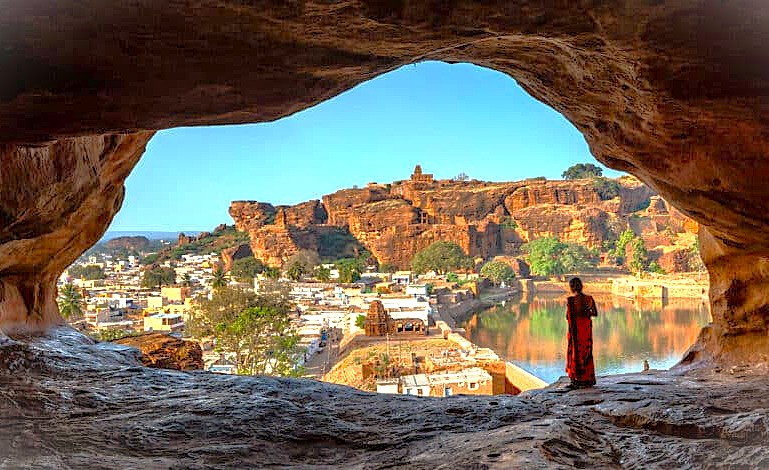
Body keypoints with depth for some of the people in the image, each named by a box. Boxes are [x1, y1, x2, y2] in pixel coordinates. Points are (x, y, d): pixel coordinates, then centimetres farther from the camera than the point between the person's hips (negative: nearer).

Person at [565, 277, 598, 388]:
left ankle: (577, 380, 8)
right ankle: (588, 379, 20)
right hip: (587, 327, 4)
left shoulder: (570, 300, -15)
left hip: (575, 328, -4)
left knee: (575, 352, 6)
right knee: (587, 351, 15)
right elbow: (595, 313, 3)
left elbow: (568, 317, -13)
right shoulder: (589, 298, -2)